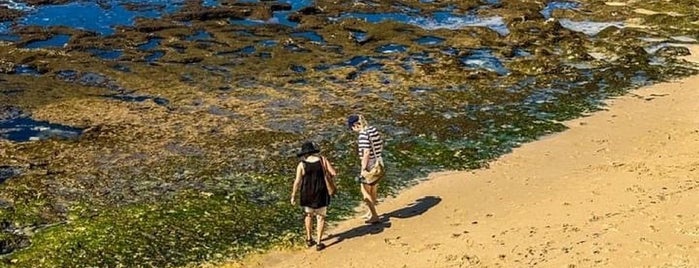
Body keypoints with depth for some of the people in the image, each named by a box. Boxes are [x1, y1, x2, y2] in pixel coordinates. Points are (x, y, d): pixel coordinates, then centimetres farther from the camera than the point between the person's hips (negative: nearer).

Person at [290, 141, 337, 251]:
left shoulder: (301, 165, -8)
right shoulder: (322, 160, -5)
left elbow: (297, 182, -11)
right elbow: (334, 173, -8)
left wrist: (293, 196, -2)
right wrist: (328, 178, 13)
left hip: (307, 194, 0)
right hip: (321, 193, 0)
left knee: (308, 214, 23)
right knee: (320, 217, 12)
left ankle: (309, 239, 28)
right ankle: (318, 243, 10)